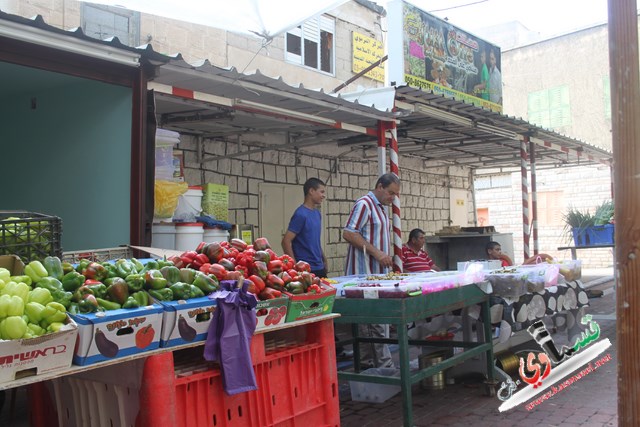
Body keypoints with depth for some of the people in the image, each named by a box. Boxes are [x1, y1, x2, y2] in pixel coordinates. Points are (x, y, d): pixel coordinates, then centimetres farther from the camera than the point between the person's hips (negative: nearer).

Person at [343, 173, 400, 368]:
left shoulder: (380, 208, 20)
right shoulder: (364, 204, -11)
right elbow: (348, 233, -19)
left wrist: (385, 259, 17)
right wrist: (376, 252, -21)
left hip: (378, 273, 10)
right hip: (365, 273, -10)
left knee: (369, 320, 12)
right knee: (375, 322, -7)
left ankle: (367, 364, 18)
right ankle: (384, 365, -4)